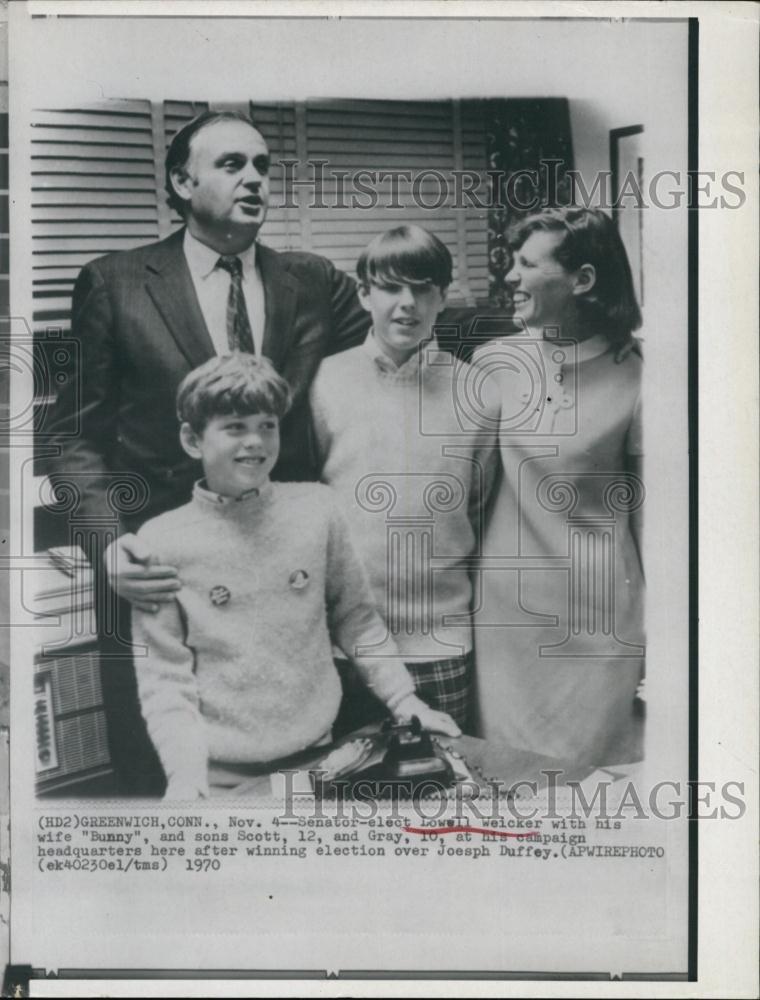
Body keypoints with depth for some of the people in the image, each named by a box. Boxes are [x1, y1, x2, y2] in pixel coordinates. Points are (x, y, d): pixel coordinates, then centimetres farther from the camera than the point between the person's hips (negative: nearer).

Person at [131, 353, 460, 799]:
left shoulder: (315, 507, -3)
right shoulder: (162, 540, -9)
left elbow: (355, 615, 7)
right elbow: (164, 676, -6)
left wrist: (402, 698, 1)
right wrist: (185, 774, -16)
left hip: (317, 755, 2)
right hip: (220, 775, -2)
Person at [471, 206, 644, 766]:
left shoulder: (633, 380, -5)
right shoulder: (491, 365, 1)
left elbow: (648, 514, 1)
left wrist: (652, 636, 3)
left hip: (600, 621, -2)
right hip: (506, 614, 2)